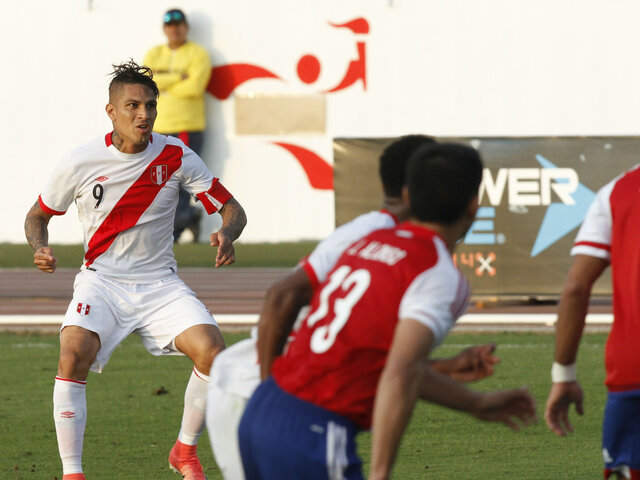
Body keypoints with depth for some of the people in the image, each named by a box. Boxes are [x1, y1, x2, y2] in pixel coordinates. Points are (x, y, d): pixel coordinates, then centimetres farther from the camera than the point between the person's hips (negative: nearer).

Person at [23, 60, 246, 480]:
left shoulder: (176, 157, -4)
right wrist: (40, 248, -13)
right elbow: (38, 215, 9)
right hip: (102, 280, -1)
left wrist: (227, 234, -23)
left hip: (160, 284, 2)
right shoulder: (81, 162, -6)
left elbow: (232, 208, 1)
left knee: (212, 350, -22)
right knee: (74, 353, -31)